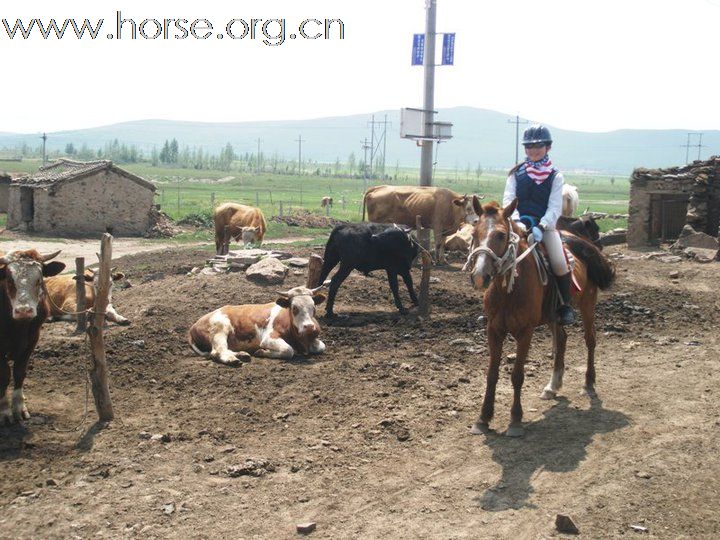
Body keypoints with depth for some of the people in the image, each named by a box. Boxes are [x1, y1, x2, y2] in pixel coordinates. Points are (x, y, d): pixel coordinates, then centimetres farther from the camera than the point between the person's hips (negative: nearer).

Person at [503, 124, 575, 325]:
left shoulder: (555, 176, 5)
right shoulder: (516, 172, 9)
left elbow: (555, 207, -5)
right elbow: (508, 199, -1)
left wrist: (541, 227, -22)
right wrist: (516, 220, -20)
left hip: (545, 225, -2)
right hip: (519, 223, 2)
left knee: (559, 263, -22)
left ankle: (566, 306, -1)